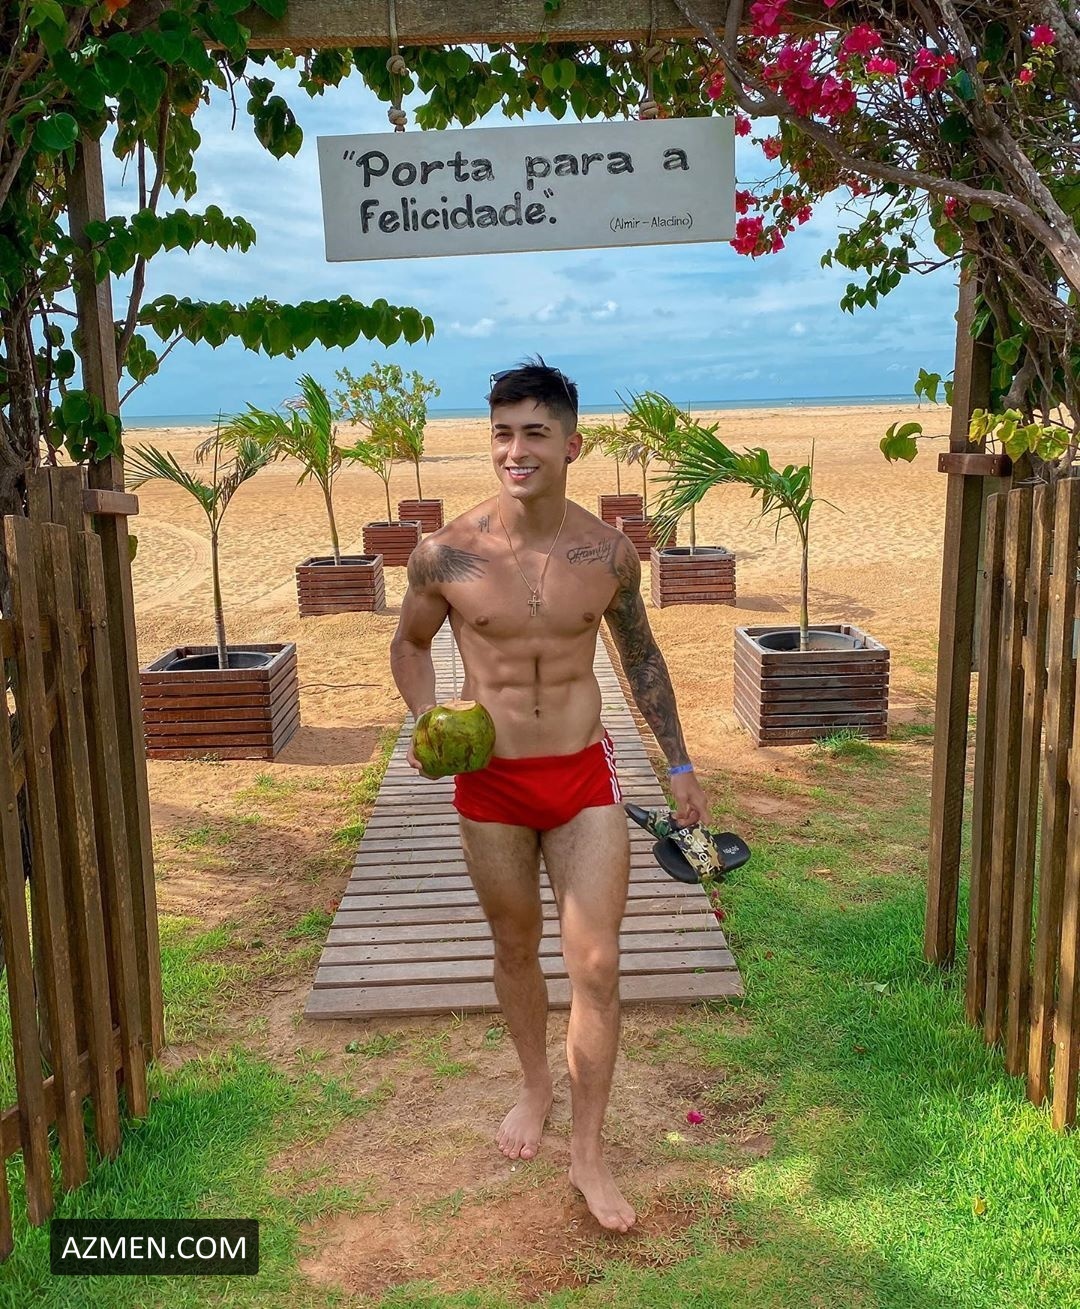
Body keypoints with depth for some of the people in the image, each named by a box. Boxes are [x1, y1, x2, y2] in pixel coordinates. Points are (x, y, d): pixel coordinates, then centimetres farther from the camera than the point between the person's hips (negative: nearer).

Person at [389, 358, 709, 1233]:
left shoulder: (608, 553, -7)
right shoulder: (447, 554, -11)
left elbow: (640, 656, 9)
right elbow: (411, 643, 8)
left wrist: (679, 764, 12)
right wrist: (426, 722, -11)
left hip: (584, 776, 0)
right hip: (490, 782, 0)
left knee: (597, 966, 0)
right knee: (515, 949, 17)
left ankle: (589, 1153, 18)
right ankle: (535, 1086, 45)